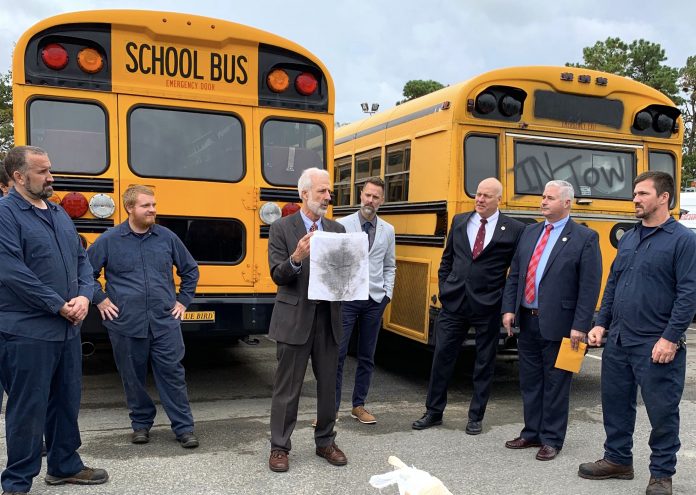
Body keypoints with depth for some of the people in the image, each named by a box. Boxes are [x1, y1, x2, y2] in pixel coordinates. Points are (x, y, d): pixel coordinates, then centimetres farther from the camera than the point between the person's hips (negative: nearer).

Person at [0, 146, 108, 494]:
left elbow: (82, 260, 14)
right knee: (28, 408, 3)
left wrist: (84, 297, -4)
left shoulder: (59, 214, 14)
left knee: (66, 400, 16)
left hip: (68, 329, 8)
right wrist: (59, 306, -16)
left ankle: (65, 466, 32)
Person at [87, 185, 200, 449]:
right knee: (133, 376, 11)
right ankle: (141, 423, 29)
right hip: (126, 324, 0)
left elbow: (190, 270, 14)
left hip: (165, 322, 1)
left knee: (172, 373, 2)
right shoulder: (109, 239, -2)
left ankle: (184, 427, 11)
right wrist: (99, 299, 1)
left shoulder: (167, 237, 3)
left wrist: (183, 300, 9)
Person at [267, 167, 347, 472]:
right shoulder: (281, 228, -3)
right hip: (295, 318, -4)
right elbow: (277, 275, -8)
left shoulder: (337, 230, 10)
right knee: (287, 387, 5)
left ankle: (325, 442, 29)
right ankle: (279, 447, 18)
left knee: (328, 384, 13)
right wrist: (296, 258, -26)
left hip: (328, 317, 4)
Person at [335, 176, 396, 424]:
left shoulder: (388, 230, 8)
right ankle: (331, 407, 6)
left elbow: (389, 266, 13)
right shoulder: (342, 225, -2)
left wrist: (387, 294, 5)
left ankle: (359, 406, 22)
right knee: (337, 354, -3)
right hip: (346, 298, -3)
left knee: (367, 356, 10)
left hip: (374, 301, 3)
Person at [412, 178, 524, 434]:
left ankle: (476, 416, 24)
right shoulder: (459, 221, 7)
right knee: (442, 356, 7)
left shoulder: (514, 230, -4)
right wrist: (444, 288, 7)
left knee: (485, 363, 9)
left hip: (488, 307, -2)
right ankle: (433, 411, 21)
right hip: (454, 302, 3)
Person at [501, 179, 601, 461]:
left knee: (555, 384, 6)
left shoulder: (585, 238, -7)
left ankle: (552, 440, 21)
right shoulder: (530, 232, 10)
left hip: (558, 325, -6)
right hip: (527, 321, 6)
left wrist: (580, 326, -15)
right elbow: (514, 274, 11)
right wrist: (509, 309, 1)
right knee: (529, 381, 15)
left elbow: (590, 286, -11)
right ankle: (532, 434, 30)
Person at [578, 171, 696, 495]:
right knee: (615, 402, 15)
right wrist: (601, 323, 9)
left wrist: (670, 338, -18)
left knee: (662, 411, 6)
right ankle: (618, 460, 32)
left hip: (657, 347, -6)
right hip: (618, 342, 7)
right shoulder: (627, 238, 12)